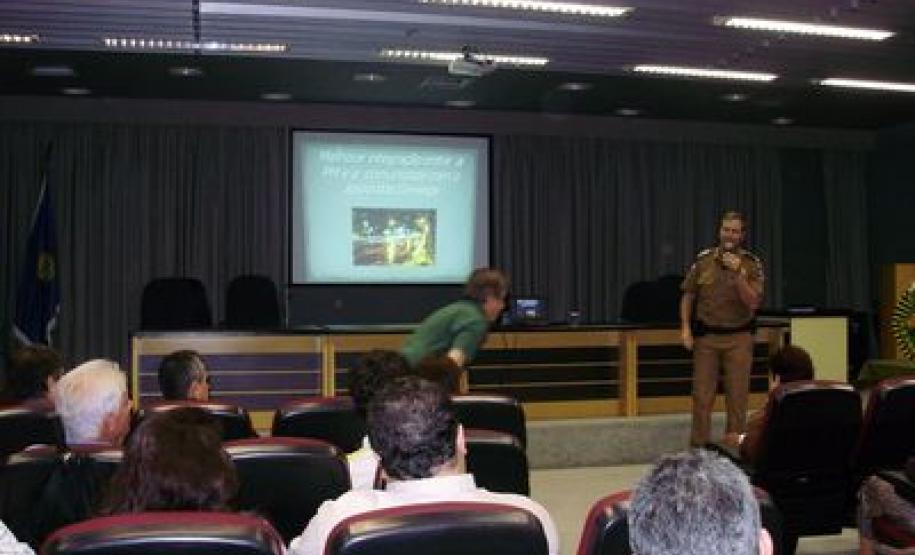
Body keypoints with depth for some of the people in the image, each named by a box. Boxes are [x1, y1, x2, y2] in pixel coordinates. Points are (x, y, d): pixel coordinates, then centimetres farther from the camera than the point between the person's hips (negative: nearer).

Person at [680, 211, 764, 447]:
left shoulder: (752, 264, -3)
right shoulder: (703, 259, 0)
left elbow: (753, 303, -12)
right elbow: (688, 295, 8)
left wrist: (738, 274, -22)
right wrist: (685, 328, -2)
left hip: (739, 337, -1)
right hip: (705, 336, 1)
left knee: (737, 395, 4)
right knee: (702, 394, 3)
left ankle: (734, 444, 16)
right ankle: (698, 446, 13)